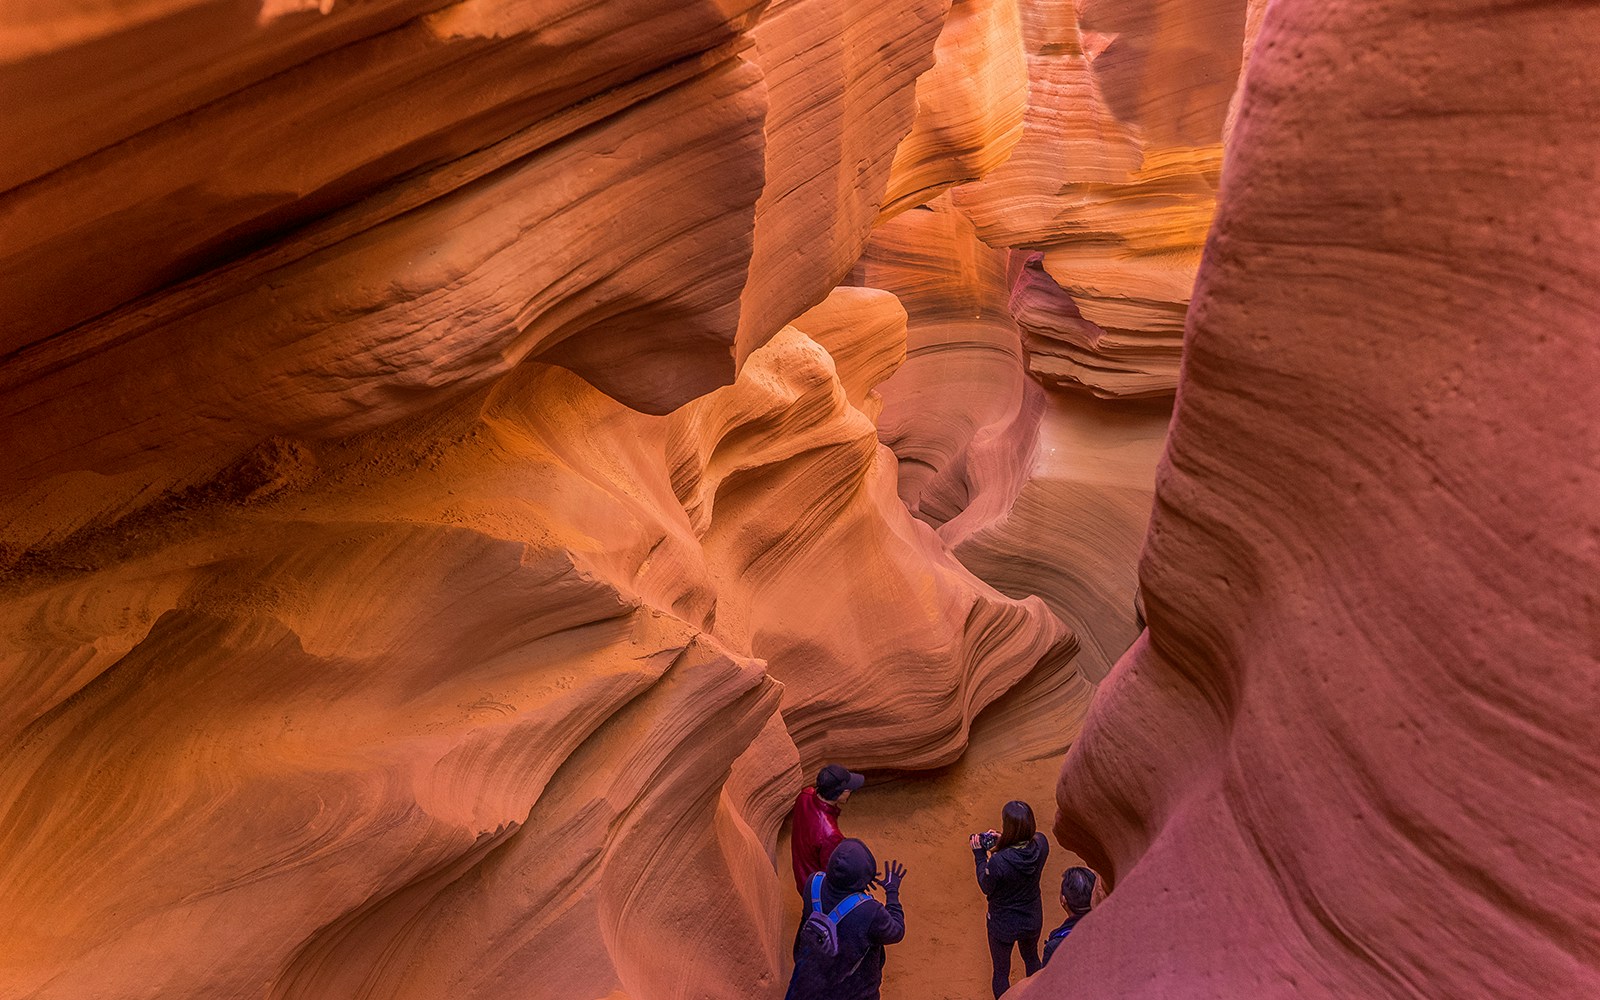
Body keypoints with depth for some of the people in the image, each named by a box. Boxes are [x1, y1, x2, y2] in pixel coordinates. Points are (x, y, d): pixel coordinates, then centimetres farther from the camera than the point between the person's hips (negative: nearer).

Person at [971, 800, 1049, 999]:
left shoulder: (998, 862, -37)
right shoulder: (1041, 844, -24)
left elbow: (985, 887, -17)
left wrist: (979, 854, -11)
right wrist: (1002, 843, -6)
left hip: (1004, 925, -5)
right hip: (1033, 919, 5)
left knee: (1001, 972, 22)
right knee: (1032, 959, 34)